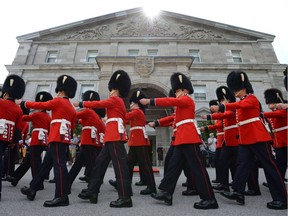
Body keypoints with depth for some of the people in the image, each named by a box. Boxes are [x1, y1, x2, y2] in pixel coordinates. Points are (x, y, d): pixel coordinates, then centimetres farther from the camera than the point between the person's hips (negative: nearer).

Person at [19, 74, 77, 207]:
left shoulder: (58, 101, -1)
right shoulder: (72, 108, 20)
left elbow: (40, 105, 6)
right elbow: (72, 126, 21)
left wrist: (24, 103, 20)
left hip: (57, 138, -9)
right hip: (63, 138, 9)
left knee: (59, 164, -10)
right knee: (46, 164, 17)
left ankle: (62, 197, -8)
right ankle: (33, 189, 30)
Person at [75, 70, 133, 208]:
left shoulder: (115, 100, -2)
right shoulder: (118, 102, 25)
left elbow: (97, 104, -4)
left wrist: (80, 104, 6)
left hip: (115, 136, -10)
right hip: (113, 137, 10)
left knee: (120, 165, -9)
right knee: (100, 163, 12)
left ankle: (125, 198, -3)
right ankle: (92, 192, 21)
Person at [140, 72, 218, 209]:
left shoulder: (186, 99, -4)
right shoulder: (182, 103, 25)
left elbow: (170, 101, -16)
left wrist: (149, 101, -18)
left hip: (188, 138, -10)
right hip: (182, 139, 10)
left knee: (197, 168, -5)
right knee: (174, 166, 9)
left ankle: (210, 199, 5)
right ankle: (166, 193, 16)